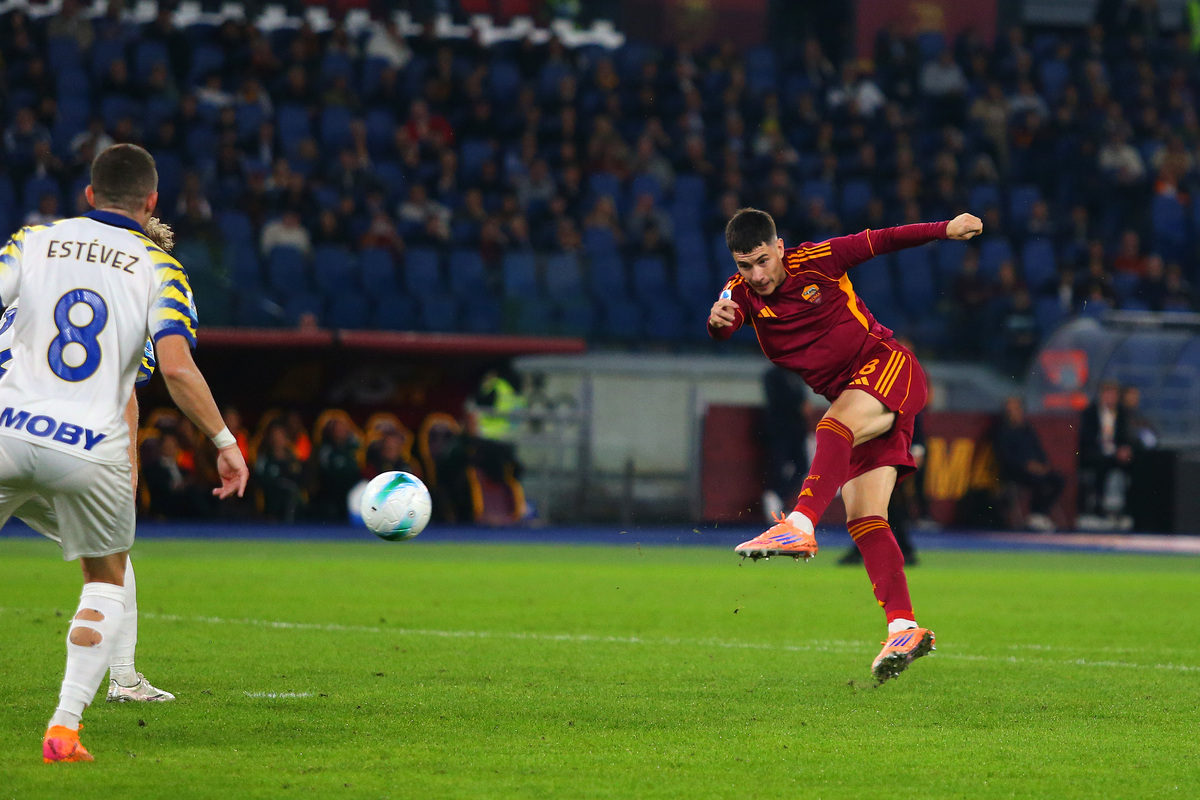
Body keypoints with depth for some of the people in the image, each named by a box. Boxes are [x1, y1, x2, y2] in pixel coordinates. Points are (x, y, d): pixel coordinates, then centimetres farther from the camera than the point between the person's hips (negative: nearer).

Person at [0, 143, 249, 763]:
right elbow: (177, 367, -8)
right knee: (107, 583, 21)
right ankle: (64, 728, 8)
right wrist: (225, 443, 1)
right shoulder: (160, 268, 3)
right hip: (92, 451, 0)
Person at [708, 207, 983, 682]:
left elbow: (883, 241, 5)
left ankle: (800, 526, -52)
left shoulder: (817, 261, -6)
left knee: (835, 426, -35)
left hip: (888, 365, -5)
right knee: (864, 519, -7)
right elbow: (723, 327, -21)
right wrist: (718, 322, -44)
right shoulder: (743, 293, 1)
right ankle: (904, 629, -13)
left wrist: (947, 230, 1)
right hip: (852, 403, 5)